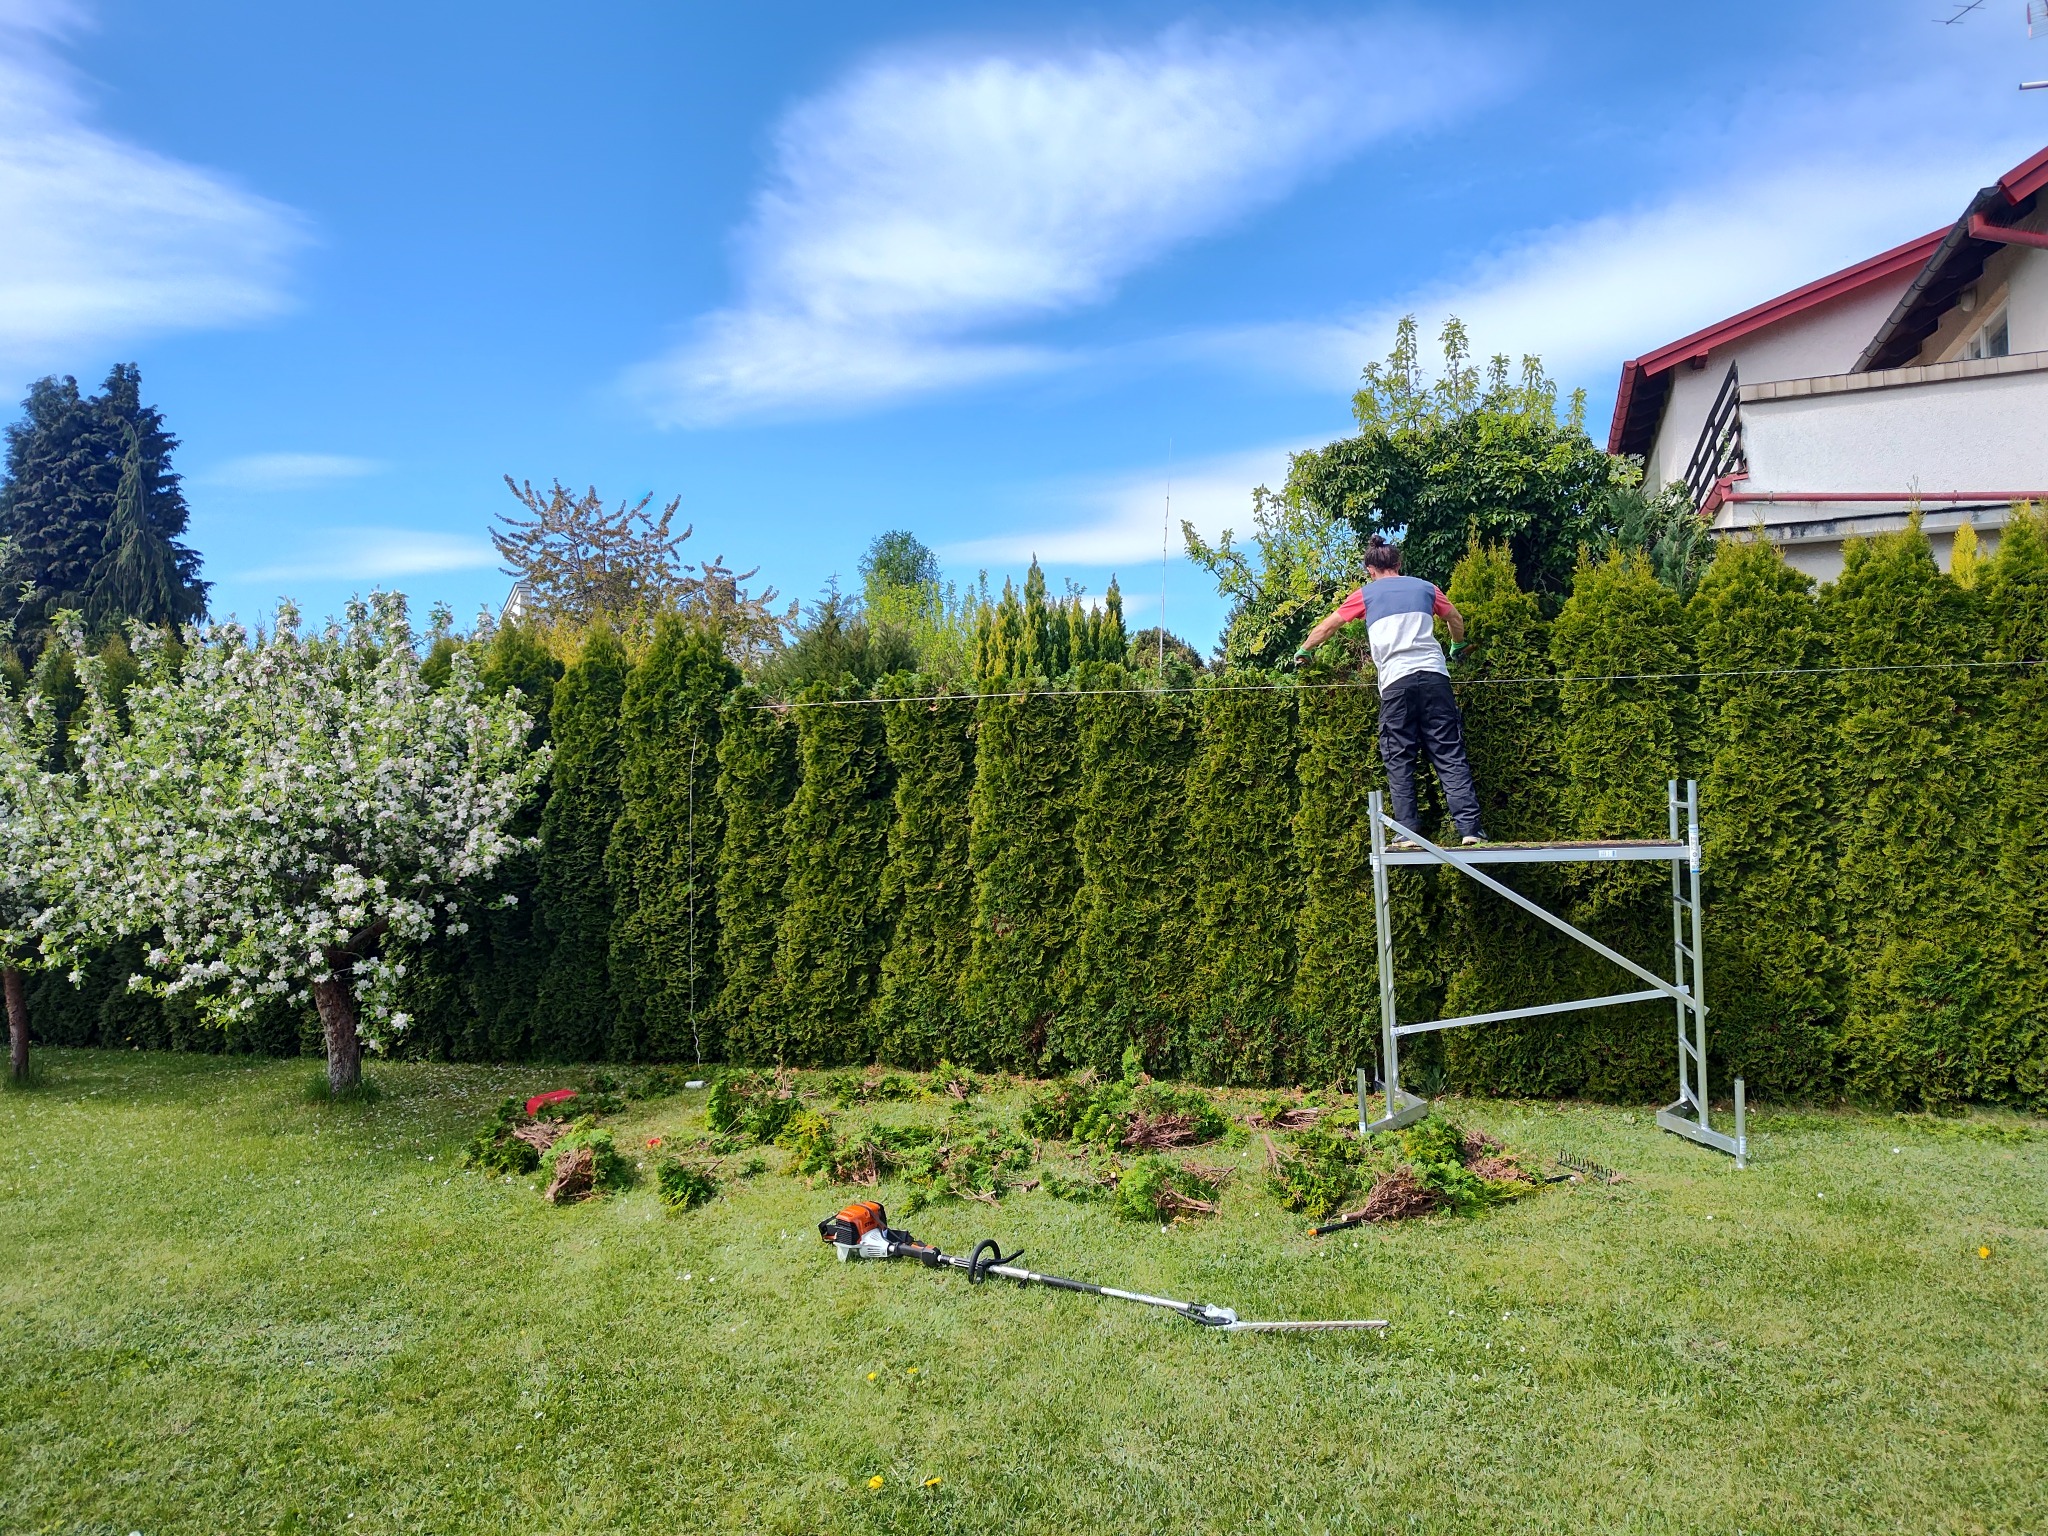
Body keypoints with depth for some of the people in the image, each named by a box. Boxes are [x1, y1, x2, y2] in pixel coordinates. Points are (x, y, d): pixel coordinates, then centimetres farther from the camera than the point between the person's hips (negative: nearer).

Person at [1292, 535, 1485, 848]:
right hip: (1434, 676, 2)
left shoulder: (1366, 594, 14)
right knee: (1450, 757, 1)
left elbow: (1327, 627, 21)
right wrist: (1457, 645, 53)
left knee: (1399, 762, 4)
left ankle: (1407, 833, -1)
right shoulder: (1424, 587, 19)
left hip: (1396, 682, -2)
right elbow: (1456, 619, 33)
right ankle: (1470, 828, -5)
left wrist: (1302, 650, 38)